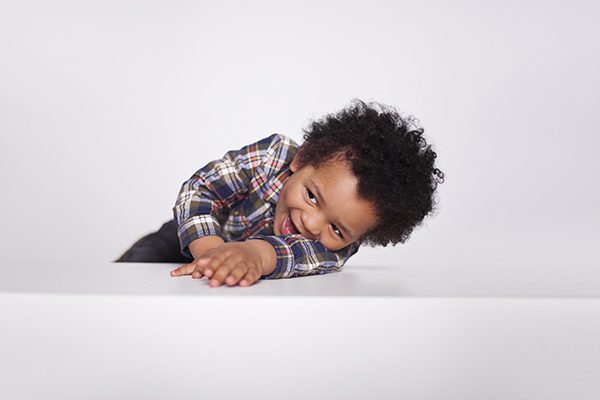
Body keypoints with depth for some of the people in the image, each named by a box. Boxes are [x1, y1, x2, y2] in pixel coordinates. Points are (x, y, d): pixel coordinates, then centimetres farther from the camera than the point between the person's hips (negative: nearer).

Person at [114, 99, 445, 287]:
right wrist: (211, 251, -52)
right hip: (194, 238, -1)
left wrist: (257, 252, -77)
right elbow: (200, 188, -34)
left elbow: (302, 251, -54)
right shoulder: (276, 154, -35)